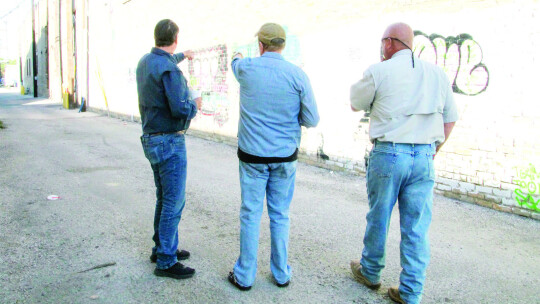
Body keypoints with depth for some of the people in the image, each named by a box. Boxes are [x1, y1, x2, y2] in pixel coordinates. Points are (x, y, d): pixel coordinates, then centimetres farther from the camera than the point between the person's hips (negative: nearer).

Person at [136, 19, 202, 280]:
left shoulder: (145, 62, 9)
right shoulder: (169, 70, -20)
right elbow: (180, 109, -27)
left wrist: (182, 56, 49)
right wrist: (195, 105, -5)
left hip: (152, 140, 10)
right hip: (169, 143, -10)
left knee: (165, 198, 18)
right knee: (174, 202, -2)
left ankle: (162, 248, 30)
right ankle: (165, 262, 7)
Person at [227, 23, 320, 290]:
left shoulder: (247, 67, -4)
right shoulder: (297, 75, -8)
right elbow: (311, 120, -4)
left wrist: (236, 57, 47)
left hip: (253, 156, 0)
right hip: (285, 157, 1)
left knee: (250, 214, 8)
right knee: (280, 216, 12)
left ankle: (245, 276, 19)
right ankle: (281, 274, 25)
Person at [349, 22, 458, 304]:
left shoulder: (379, 71, -3)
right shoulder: (437, 73, 10)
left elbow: (355, 104, 10)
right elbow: (450, 119, 12)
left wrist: (362, 82, 22)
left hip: (388, 154, -3)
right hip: (424, 157, 4)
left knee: (378, 219, 13)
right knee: (416, 227, 7)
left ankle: (370, 272, 32)